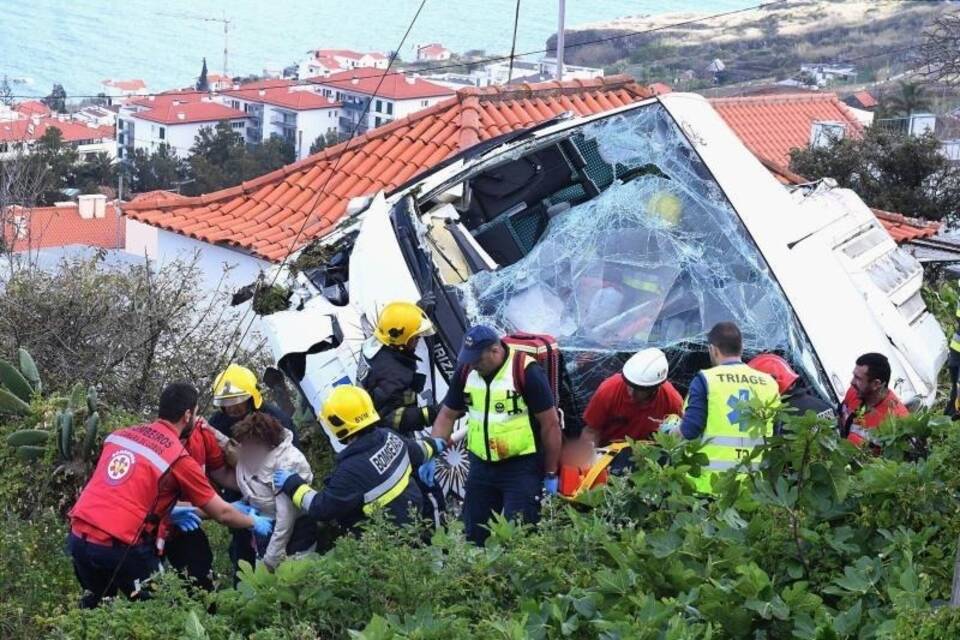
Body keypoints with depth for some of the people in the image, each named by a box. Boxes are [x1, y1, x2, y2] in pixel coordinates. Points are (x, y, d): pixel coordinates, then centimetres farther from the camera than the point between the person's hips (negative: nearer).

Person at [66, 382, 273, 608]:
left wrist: (167, 511, 29)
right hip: (119, 547, -6)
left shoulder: (120, 435, 12)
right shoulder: (179, 458, -4)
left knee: (95, 603, 27)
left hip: (78, 537, 6)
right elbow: (222, 513, 5)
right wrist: (256, 523, 23)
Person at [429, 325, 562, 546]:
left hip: (522, 467, -6)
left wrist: (551, 475, -8)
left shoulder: (526, 372, -17)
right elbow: (447, 415, 10)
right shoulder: (466, 371, 0)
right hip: (481, 465, 6)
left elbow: (550, 424, -12)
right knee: (473, 534, 12)